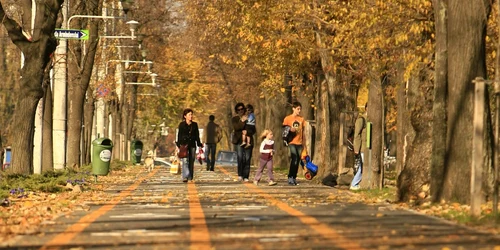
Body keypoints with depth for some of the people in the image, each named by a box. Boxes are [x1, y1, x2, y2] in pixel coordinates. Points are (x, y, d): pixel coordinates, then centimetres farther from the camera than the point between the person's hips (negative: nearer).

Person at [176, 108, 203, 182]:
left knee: (191, 162, 4)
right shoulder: (182, 124, 2)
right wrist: (178, 145, -4)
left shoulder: (195, 125, 10)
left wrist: (199, 145, 8)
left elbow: (197, 135, 13)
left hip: (192, 145, 3)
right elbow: (179, 135, 2)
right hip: (184, 145, -3)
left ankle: (190, 178, 10)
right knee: (185, 161, -16)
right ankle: (185, 177, -23)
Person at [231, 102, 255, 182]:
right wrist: (242, 121, -19)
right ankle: (240, 175, -12)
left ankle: (246, 177, -2)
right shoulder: (234, 119, 11)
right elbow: (236, 127, -9)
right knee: (240, 157, -19)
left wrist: (247, 132, -10)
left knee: (247, 159, -4)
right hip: (238, 141, -2)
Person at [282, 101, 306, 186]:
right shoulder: (287, 119, 1)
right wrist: (290, 130, -16)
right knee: (294, 159, -18)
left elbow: (303, 133, 16)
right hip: (292, 143, -4)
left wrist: (304, 145, 13)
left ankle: (294, 178, 14)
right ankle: (290, 178, -12)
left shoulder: (302, 119, 11)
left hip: (299, 143, 4)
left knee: (297, 161, 5)